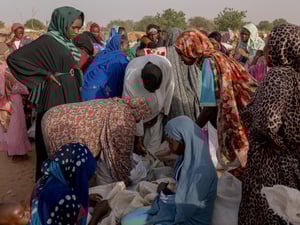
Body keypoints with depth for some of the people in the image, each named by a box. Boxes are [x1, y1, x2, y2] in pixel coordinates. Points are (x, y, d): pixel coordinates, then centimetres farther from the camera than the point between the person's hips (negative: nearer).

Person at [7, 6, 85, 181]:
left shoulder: (67, 42, 10)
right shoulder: (47, 41, -14)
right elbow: (14, 58, -20)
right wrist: (46, 75, -18)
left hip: (71, 96, 8)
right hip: (55, 98, -8)